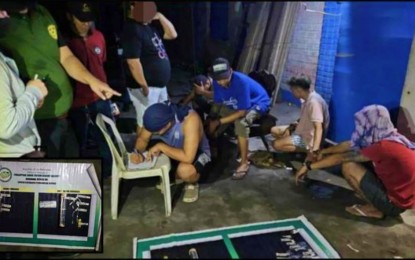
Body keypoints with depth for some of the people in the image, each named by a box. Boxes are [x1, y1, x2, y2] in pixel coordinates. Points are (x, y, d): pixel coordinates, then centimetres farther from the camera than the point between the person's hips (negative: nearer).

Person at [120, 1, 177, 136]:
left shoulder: (150, 25, 9)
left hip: (160, 84, 10)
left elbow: (172, 34, 12)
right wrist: (145, 87, -22)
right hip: (147, 86, -9)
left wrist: (160, 16, -1)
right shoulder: (132, 30, -19)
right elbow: (134, 63, -24)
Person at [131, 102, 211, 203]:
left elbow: (188, 157, -42)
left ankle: (192, 184, -1)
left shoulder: (190, 119, -37)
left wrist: (160, 146, -34)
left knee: (185, 170, -37)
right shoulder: (157, 118, -21)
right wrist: (138, 153, -27)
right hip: (173, 151, 6)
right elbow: (142, 139, -6)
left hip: (197, 153, -6)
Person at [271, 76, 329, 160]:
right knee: (274, 130, 14)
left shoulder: (313, 102, -27)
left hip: (308, 138, -11)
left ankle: (306, 150, -10)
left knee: (276, 144, -21)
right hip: (303, 131, 11)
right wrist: (299, 124, 14)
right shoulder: (308, 98, 4)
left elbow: (318, 128, -35)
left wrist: (315, 149, -43)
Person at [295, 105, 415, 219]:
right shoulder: (389, 137, 1)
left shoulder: (383, 146, -25)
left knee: (348, 166, -11)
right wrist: (325, 151, 17)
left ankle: (374, 209, 1)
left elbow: (340, 158, -18)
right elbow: (349, 145, 10)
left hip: (395, 203, -9)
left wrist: (308, 166, -9)